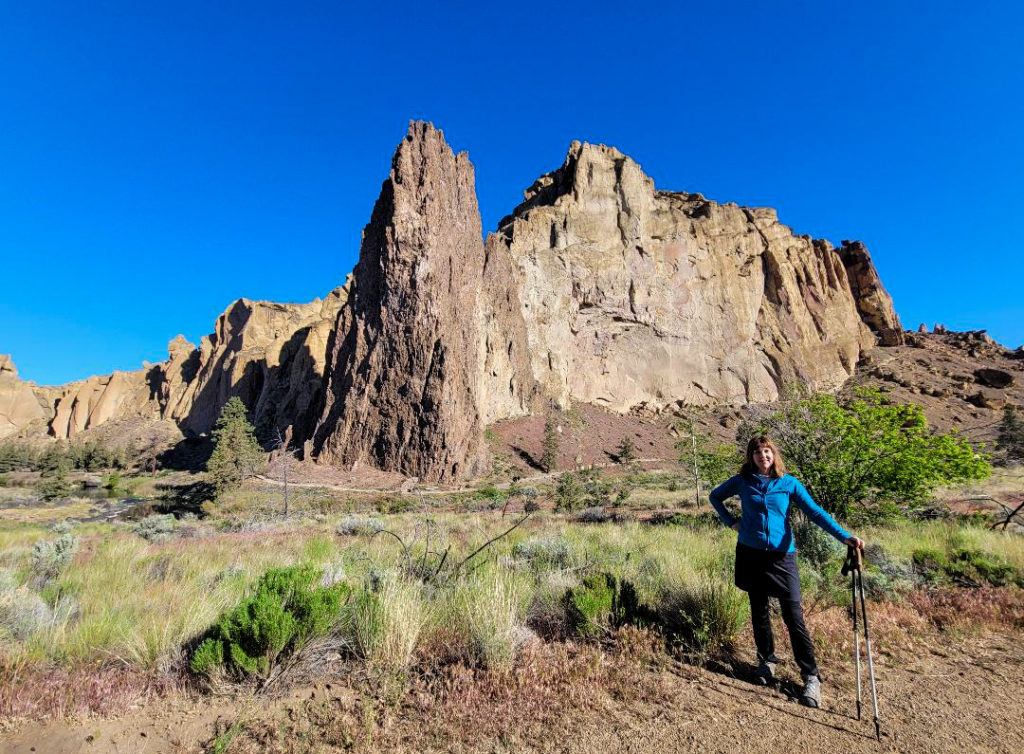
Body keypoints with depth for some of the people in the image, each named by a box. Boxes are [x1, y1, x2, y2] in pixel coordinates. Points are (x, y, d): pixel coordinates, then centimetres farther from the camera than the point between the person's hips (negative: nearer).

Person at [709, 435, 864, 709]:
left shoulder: (789, 483, -2)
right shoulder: (742, 481, -1)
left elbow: (815, 512, -8)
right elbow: (715, 496, 13)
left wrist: (844, 536, -20)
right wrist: (731, 521, 4)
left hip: (782, 555, -1)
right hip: (751, 553, 1)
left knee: (794, 617, -2)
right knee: (759, 611, 13)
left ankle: (811, 677, 10)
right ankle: (767, 661, 31)